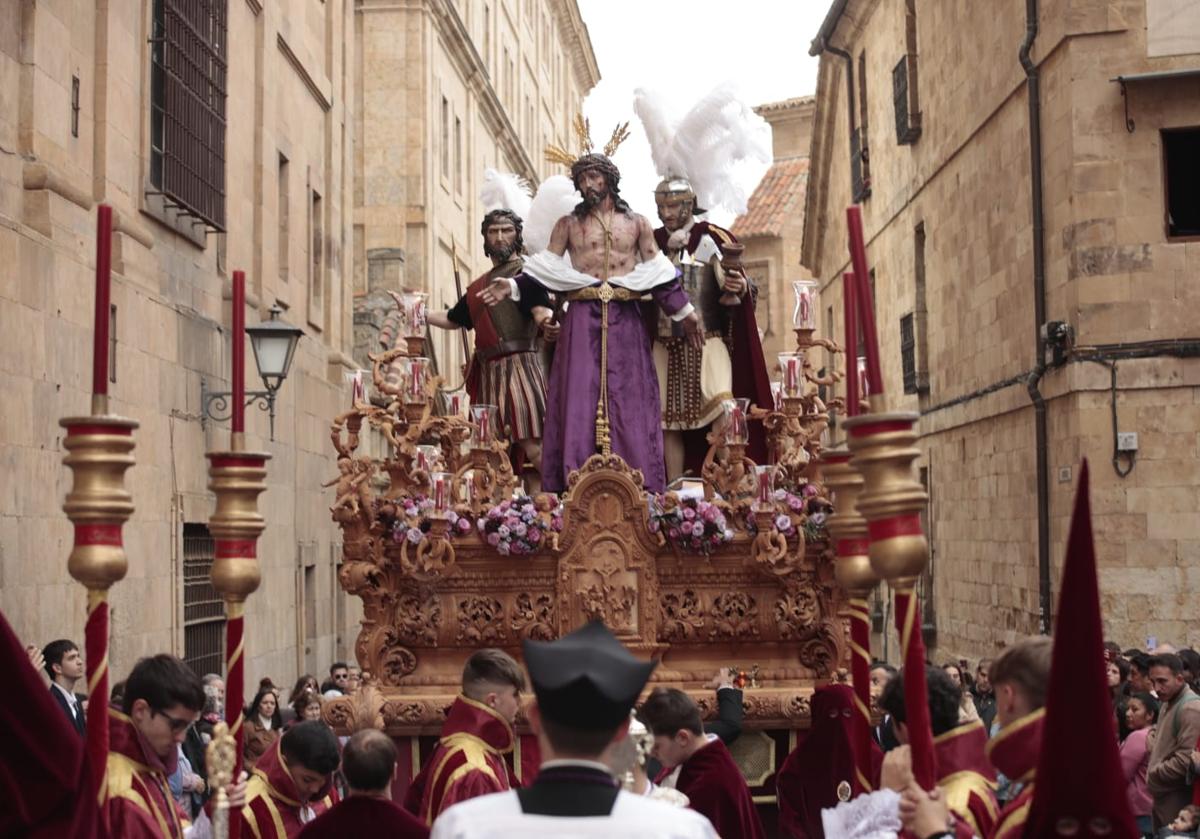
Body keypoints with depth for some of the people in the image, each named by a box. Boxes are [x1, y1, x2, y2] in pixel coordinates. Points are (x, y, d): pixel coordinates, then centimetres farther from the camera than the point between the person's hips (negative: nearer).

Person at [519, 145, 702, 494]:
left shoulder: (637, 223, 11)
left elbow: (657, 272, 11)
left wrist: (684, 311, 8)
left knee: (628, 398, -2)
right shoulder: (568, 225, 10)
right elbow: (545, 269, 7)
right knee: (579, 396, -6)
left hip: (625, 320, 0)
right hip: (582, 319, 0)